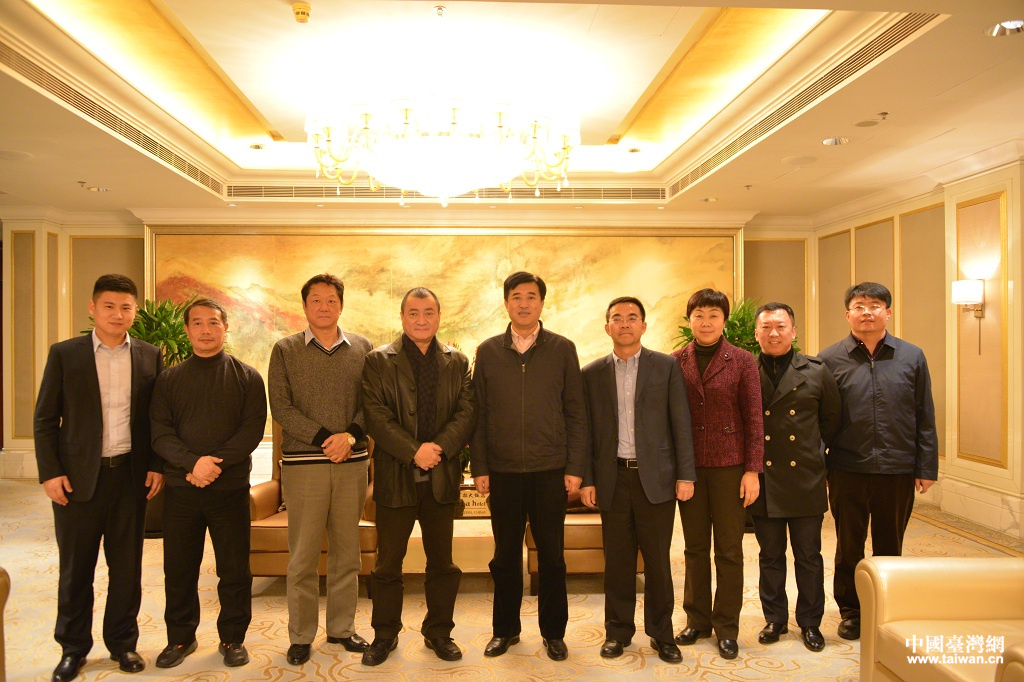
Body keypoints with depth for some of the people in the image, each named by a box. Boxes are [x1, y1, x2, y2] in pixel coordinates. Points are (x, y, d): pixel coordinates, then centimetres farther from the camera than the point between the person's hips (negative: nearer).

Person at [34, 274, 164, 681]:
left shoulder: (150, 356, 4)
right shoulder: (64, 354, 0)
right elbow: (45, 419, 1)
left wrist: (157, 466, 0)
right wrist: (50, 472, -6)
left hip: (132, 475, 1)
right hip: (78, 477, -1)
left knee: (127, 566, 10)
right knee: (75, 567, 10)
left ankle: (122, 641, 26)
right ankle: (73, 648, 27)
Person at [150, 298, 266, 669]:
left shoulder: (247, 377, 3)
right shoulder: (169, 379, 8)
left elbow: (253, 429, -6)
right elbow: (159, 432, -1)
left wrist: (217, 462, -17)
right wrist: (193, 462, -17)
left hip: (230, 488, -1)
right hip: (181, 488, 2)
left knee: (234, 569, 5)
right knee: (178, 568, 10)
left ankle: (233, 638, 22)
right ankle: (180, 637, 29)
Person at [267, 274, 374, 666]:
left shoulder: (362, 348, 9)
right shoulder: (285, 350, 5)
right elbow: (281, 406, -3)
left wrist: (351, 436, -13)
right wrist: (324, 438, -12)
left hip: (352, 462, 2)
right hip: (303, 463, -2)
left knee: (347, 551, 9)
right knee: (303, 555, 3)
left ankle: (342, 628, 23)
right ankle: (301, 636, 17)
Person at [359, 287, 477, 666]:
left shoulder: (457, 362, 8)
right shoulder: (378, 361, 1)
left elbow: (467, 412, -1)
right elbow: (377, 417, -8)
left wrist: (440, 446, -16)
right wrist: (414, 451, -18)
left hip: (442, 476, 2)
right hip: (395, 477, -2)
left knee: (442, 563, 12)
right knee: (388, 564, 9)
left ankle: (438, 632, 29)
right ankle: (384, 634, 27)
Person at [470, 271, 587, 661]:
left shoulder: (562, 349, 3)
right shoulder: (488, 351, 5)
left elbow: (576, 413, 2)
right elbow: (479, 414, 5)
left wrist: (575, 468, -3)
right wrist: (479, 468, 0)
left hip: (551, 471, -1)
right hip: (502, 471, 1)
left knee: (551, 555, 8)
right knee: (505, 555, 11)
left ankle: (553, 632, 25)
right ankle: (505, 629, 29)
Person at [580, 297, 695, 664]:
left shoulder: (666, 366, 3)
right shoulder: (592, 373, 7)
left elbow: (680, 423, 0)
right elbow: (587, 430, 6)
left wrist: (685, 475, -4)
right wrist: (586, 479, 1)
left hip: (656, 478, -1)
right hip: (612, 479, 1)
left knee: (658, 561, 7)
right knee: (617, 560, 9)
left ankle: (662, 634, 22)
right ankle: (617, 631, 24)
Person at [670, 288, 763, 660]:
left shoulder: (742, 361, -1)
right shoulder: (676, 362, 3)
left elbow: (753, 418, -2)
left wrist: (752, 470, -7)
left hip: (730, 465, -1)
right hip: (689, 467, 2)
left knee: (729, 550, 7)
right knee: (695, 548, 12)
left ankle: (726, 628, 21)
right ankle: (697, 620, 26)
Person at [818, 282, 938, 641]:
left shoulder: (912, 357, 3)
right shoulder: (830, 360, -2)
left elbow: (925, 418, 4)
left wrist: (926, 467, 1)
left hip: (898, 471, 1)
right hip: (848, 471, -1)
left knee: (890, 547, 14)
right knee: (849, 547, 12)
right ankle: (850, 611, 28)